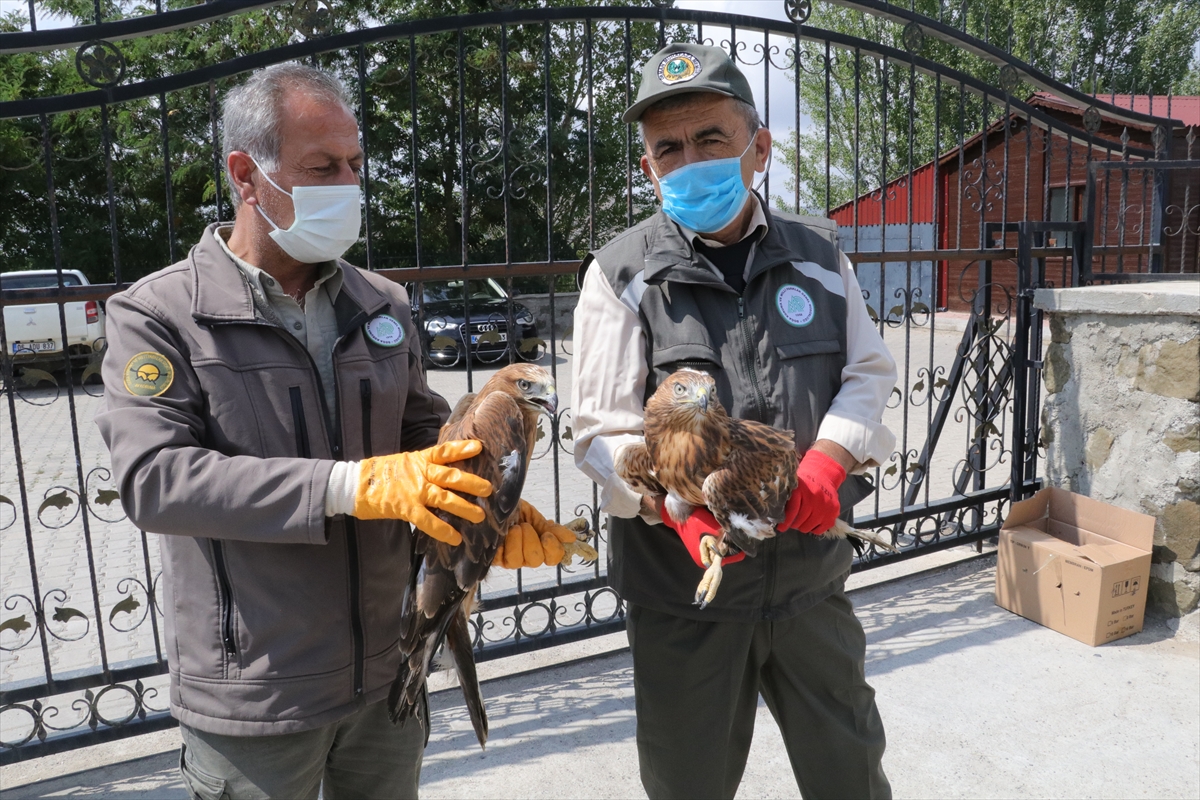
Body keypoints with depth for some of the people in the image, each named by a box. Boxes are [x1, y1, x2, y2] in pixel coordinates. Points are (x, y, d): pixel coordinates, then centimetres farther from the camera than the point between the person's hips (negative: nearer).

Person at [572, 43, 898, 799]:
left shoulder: (818, 253, 1)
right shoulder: (622, 274, -9)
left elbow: (869, 372, 5)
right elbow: (604, 432, -11)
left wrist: (829, 458, -15)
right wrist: (676, 501, -29)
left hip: (811, 572, 3)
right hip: (683, 584, -2)